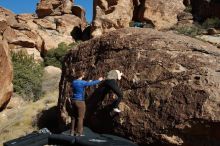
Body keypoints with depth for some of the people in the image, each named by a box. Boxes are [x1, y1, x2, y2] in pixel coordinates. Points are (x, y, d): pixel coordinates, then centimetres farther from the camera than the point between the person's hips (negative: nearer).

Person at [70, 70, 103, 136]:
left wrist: (88, 82, 32)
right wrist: (99, 80, 14)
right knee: (80, 117, 0)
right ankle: (78, 133, 3)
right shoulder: (83, 82, -14)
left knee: (74, 117, 12)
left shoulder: (73, 82, 6)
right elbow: (92, 83, -3)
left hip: (73, 100, 7)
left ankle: (72, 132, 17)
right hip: (80, 101, -7)